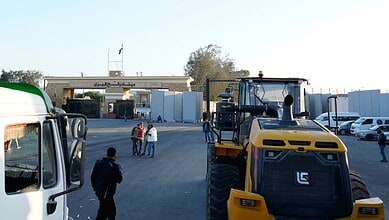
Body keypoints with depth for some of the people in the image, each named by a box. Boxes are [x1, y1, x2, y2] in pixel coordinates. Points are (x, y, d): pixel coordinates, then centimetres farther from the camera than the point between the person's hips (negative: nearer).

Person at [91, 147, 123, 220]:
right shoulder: (114, 166, -21)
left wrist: (95, 188, 21)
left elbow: (93, 177, 7)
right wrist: (119, 170, 4)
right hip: (107, 194, -8)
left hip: (99, 191, 8)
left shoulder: (98, 163, 0)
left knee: (112, 209, 24)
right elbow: (119, 180, -12)